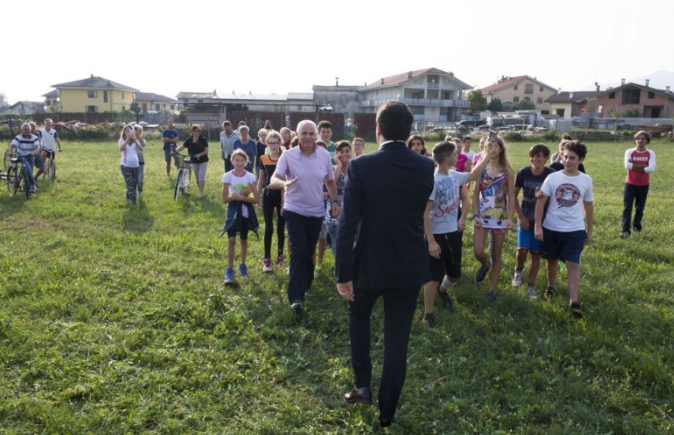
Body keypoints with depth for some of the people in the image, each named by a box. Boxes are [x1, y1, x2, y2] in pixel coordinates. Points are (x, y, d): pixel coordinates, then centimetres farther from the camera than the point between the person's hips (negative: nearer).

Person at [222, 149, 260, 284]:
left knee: (243, 239, 13)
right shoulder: (228, 176, -7)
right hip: (233, 210, -1)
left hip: (246, 211, 1)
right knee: (231, 240, -11)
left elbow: (256, 199, -7)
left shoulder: (250, 176, -5)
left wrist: (242, 197, -17)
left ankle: (242, 265, 32)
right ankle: (230, 270, -4)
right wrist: (234, 197, -22)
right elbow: (224, 199, -6)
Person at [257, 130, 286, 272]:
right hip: (268, 195, 2)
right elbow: (261, 179, 10)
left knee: (281, 227, 8)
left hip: (282, 195, -1)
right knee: (268, 228, 1)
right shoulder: (263, 159, 3)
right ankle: (267, 259, 8)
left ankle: (280, 256, 23)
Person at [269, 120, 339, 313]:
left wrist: (335, 201, -2)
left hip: (316, 212, 3)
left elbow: (330, 181, 10)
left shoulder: (325, 155, -2)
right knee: (299, 252, -11)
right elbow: (274, 179, -22)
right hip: (295, 211, -3)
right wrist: (284, 183, -44)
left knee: (309, 253, 13)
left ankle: (305, 286, 35)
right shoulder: (288, 155, -11)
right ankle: (296, 297, -9)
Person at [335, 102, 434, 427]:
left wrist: (343, 273, -12)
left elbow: (347, 224, -18)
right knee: (397, 340, 12)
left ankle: (362, 385, 25)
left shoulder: (360, 166, -15)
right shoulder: (426, 167, -6)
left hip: (369, 263, -2)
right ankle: (387, 412, 24)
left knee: (358, 314, 27)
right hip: (410, 265, 2)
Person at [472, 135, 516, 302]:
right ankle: (485, 265, 30)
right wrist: (475, 214, -9)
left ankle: (492, 289, 17)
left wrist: (510, 218, -13)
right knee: (478, 252, -7)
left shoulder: (507, 171, -3)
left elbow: (511, 197, -3)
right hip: (482, 216, 1)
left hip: (500, 218, -1)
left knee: (496, 255, 6)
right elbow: (476, 193, 1)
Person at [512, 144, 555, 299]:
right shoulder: (523, 173, -9)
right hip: (525, 217, 0)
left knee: (536, 254, 4)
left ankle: (531, 286, 18)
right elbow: (513, 195, -1)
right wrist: (520, 216, -5)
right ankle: (519, 270, 19)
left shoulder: (551, 175, -11)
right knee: (522, 250, -13)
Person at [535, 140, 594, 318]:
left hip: (575, 230, 0)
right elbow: (541, 201, -5)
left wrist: (590, 230, 13)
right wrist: (538, 226, -11)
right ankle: (551, 287, 40)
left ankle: (574, 303, -7)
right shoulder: (552, 177, -5)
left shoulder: (586, 180, -1)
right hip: (551, 228, 1)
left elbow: (588, 206, 10)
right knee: (552, 260, 17)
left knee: (573, 264, -7)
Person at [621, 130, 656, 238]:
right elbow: (627, 165, -20)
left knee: (640, 208, 13)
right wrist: (644, 165, -18)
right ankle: (625, 230, -12)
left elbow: (651, 169, -16)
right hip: (630, 184, -1)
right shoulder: (629, 152, -3)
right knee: (627, 207, -9)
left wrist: (635, 167, -17)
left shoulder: (651, 153, -2)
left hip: (643, 185, 1)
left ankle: (637, 225, 34)